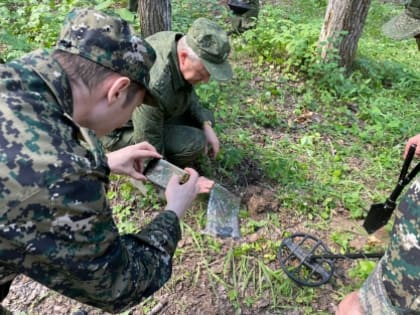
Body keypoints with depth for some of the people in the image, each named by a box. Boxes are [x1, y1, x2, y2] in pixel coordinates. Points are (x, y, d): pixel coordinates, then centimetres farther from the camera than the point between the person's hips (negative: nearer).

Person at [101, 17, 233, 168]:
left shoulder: (181, 44, -15)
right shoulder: (153, 88, -40)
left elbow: (187, 92, 4)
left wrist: (206, 124, -7)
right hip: (121, 131, -8)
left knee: (205, 117, 6)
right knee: (194, 142, -23)